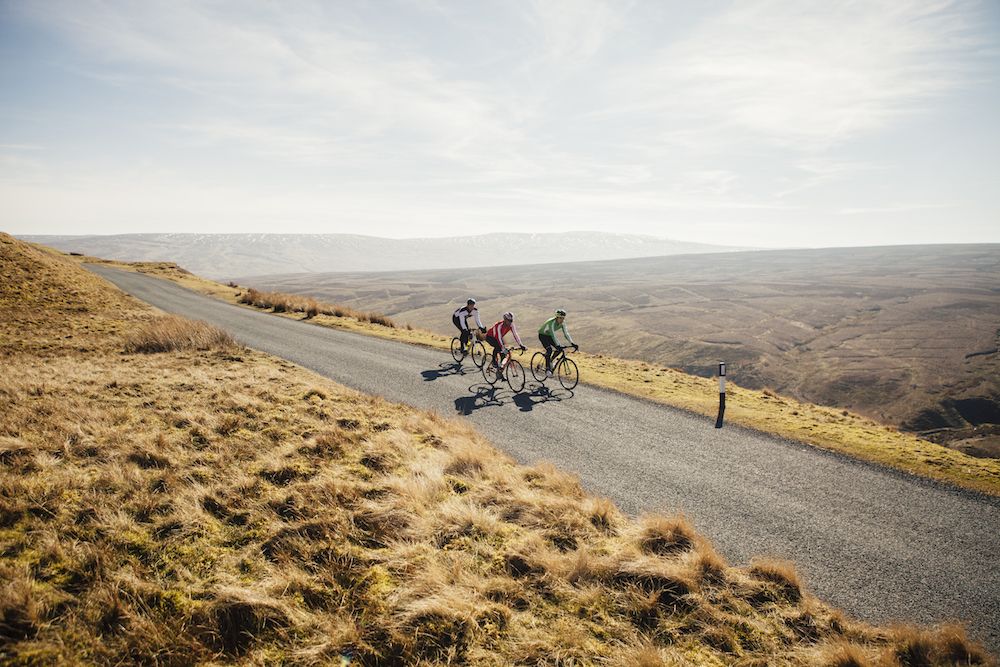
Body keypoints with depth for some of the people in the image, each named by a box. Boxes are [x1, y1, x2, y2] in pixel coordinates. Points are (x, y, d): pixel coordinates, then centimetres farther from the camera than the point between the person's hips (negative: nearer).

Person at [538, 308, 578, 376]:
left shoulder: (563, 323, -15)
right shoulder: (551, 322, -35)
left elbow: (566, 333, -15)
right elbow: (553, 335, -43)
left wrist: (572, 343, -25)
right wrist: (557, 345, -51)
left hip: (549, 335, 7)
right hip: (542, 335, -7)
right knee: (549, 350, -27)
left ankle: (550, 361, 15)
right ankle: (547, 369, -25)